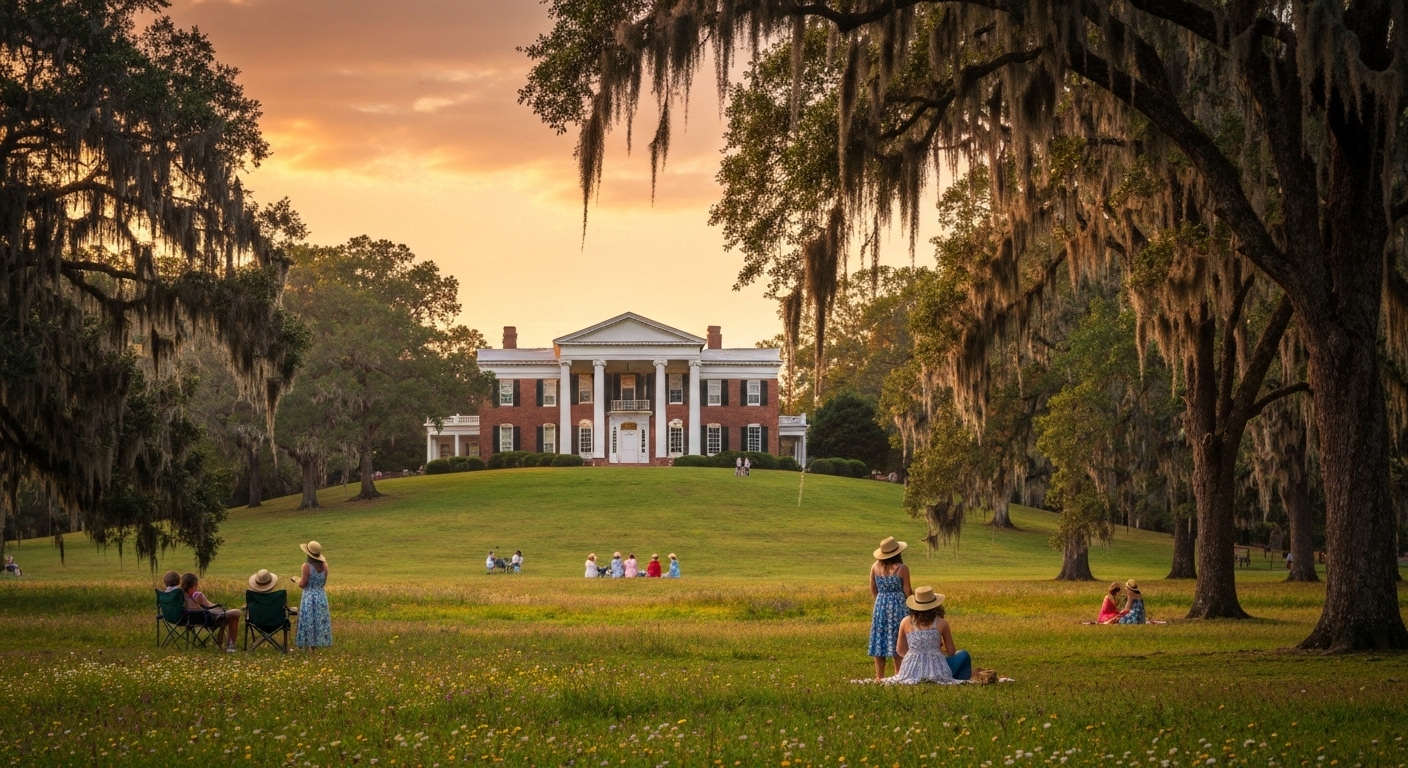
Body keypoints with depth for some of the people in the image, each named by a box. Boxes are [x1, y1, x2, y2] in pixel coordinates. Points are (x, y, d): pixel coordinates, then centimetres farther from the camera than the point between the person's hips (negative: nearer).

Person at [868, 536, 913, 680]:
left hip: (880, 605, 4)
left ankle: (879, 675, 10)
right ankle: (898, 673, 5)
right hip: (898, 606, -4)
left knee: (879, 641, 8)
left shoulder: (875, 567, -1)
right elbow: (907, 592, -9)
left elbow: (873, 590, 9)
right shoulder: (902, 568, -13)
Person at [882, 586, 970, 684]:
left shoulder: (906, 622, 1)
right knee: (963, 655, 25)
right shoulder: (941, 623, -4)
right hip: (936, 671, -3)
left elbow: (900, 651, 10)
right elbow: (951, 652, 6)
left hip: (911, 672, 3)